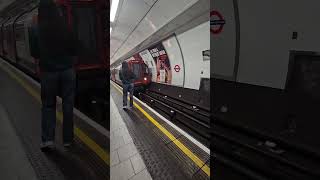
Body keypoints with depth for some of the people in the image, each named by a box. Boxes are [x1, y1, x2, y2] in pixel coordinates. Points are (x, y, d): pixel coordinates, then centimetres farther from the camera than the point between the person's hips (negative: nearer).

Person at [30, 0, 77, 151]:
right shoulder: (66, 28, -6)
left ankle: (47, 139, 8)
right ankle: (67, 139, 17)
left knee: (48, 105, 15)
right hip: (67, 70, 0)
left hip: (48, 72, 0)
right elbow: (74, 50, 1)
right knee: (68, 105, 9)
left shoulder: (37, 31, -5)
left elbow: (34, 54, 2)